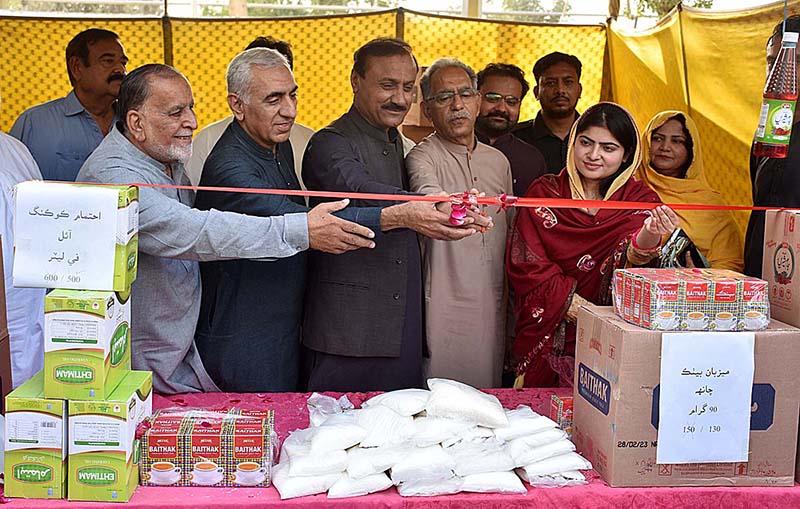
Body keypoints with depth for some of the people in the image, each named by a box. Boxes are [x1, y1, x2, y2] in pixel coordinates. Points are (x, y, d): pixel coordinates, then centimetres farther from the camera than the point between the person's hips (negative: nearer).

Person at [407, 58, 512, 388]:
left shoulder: (498, 161, 13)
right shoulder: (423, 157, -6)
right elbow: (427, 192, -31)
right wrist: (450, 206, -54)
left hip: (494, 308, 5)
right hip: (445, 308, -5)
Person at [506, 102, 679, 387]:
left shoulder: (642, 202, 3)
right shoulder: (543, 193, 2)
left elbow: (631, 260, -16)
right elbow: (525, 263, -7)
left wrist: (650, 236, -39)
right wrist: (577, 308, -16)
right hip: (546, 340, 0)